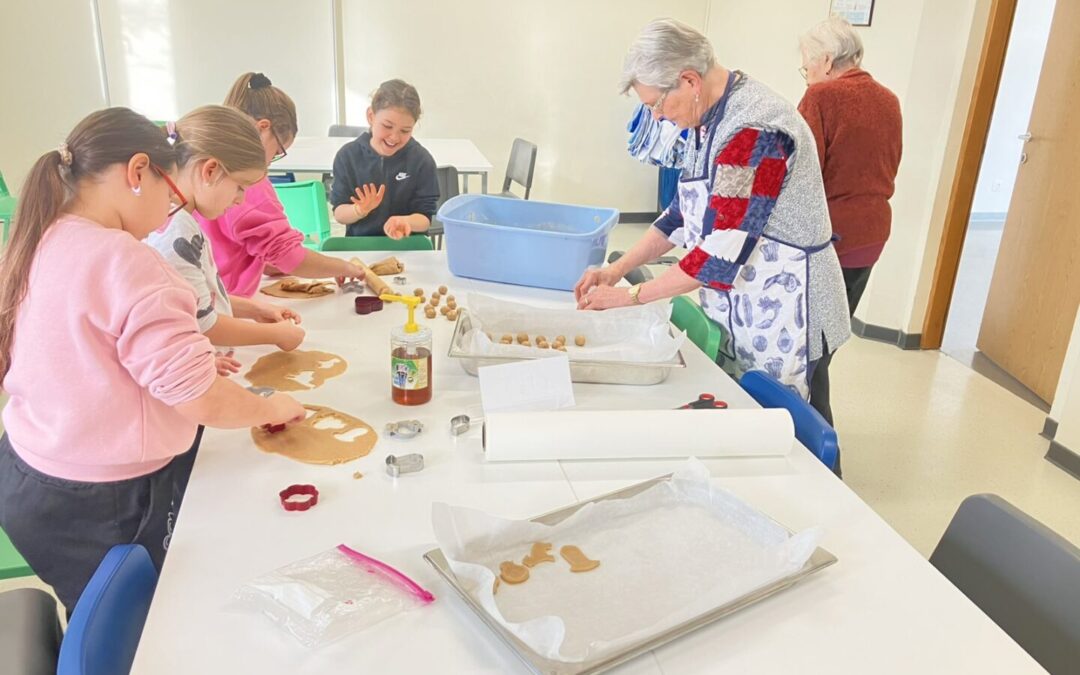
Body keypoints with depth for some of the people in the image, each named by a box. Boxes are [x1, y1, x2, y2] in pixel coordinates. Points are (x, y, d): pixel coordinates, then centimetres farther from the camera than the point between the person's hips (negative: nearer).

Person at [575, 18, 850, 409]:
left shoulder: (754, 129, -25)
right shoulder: (711, 120, 5)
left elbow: (721, 254, -26)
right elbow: (684, 214, 12)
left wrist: (631, 296, -17)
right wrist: (617, 269, 2)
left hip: (779, 316, -8)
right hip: (734, 308, 8)